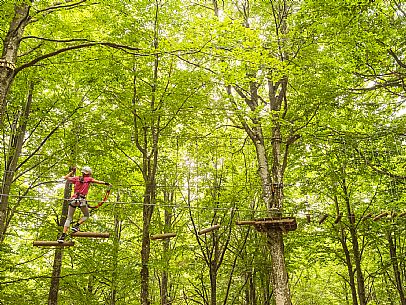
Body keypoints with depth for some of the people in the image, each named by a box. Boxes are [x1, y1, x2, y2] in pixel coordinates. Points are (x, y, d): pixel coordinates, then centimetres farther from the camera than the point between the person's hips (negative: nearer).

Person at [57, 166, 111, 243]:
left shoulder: (76, 178, 14)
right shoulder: (89, 179, 7)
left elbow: (65, 177, 23)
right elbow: (98, 181, -8)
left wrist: (72, 172, 32)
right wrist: (106, 183, -9)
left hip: (74, 199, 3)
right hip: (82, 200, -3)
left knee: (69, 218, 9)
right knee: (86, 216, 21)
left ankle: (63, 235, 0)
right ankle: (76, 226, -2)